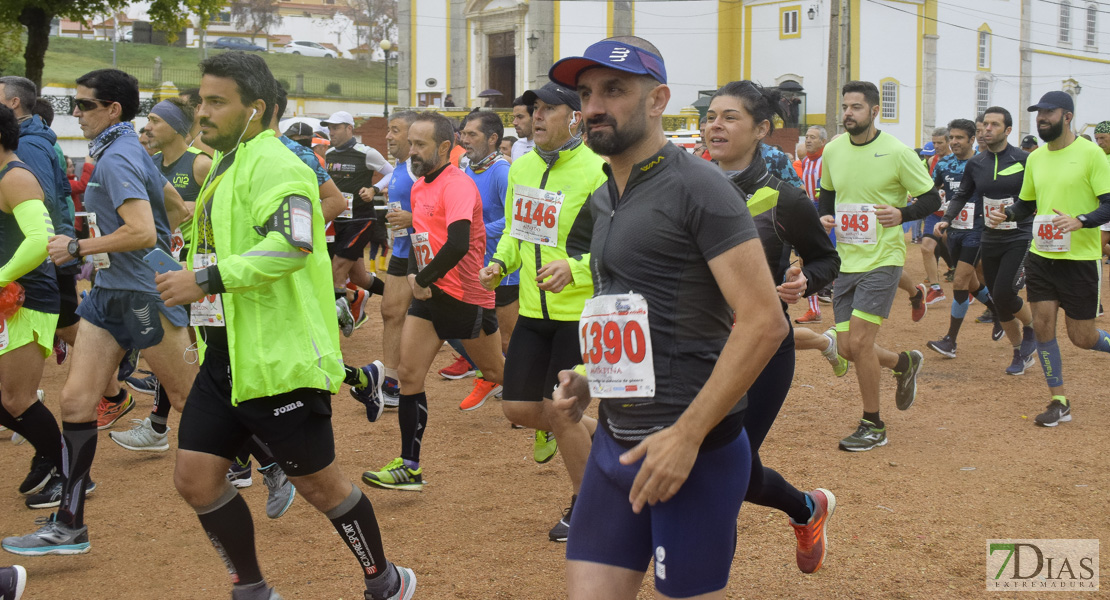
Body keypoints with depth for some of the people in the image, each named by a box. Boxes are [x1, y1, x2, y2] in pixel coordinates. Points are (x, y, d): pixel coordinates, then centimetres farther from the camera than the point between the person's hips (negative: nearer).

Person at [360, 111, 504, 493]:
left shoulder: (458, 186, -18)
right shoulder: (419, 187, 10)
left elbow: (457, 245, -31)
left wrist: (423, 279, -20)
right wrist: (414, 277, 9)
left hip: (467, 296, -8)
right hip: (430, 294, 8)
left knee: (495, 370, 9)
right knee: (409, 374, 0)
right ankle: (409, 467, 3)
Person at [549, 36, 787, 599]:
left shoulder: (695, 186, -11)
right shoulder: (604, 199, 14)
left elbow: (764, 321, -18)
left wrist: (687, 435, -21)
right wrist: (587, 380, 9)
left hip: (694, 448, -7)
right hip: (615, 441, 8)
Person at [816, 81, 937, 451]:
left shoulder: (896, 152, -10)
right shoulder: (833, 150, 5)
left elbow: (931, 199, -3)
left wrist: (901, 214, -21)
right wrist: (824, 218, 1)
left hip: (882, 258, -6)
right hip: (846, 260, 6)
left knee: (859, 341, -12)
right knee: (847, 347, 6)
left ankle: (873, 426, 5)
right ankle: (904, 363, 36)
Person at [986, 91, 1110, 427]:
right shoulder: (1035, 158, 8)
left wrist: (1081, 220, -31)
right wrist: (1006, 214, -2)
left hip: (1080, 259, -5)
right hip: (1041, 256, 5)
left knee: (1081, 337, 0)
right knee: (1042, 325, 1)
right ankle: (1059, 401, 12)